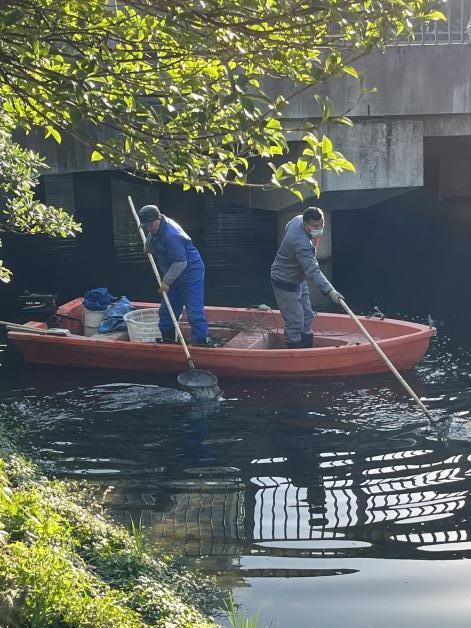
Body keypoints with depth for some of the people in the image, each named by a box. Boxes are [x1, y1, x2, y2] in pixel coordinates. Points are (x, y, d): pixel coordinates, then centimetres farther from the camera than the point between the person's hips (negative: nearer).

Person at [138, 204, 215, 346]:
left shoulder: (171, 235, -29)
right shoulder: (157, 228, 1)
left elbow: (180, 263, -28)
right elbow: (151, 237, 29)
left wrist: (166, 281, -23)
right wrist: (147, 245, 8)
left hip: (191, 272, -10)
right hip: (174, 275, 10)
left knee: (194, 309, -13)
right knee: (167, 308, 15)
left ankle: (201, 338, -11)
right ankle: (166, 336, 25)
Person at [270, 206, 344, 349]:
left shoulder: (298, 219, -9)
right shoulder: (302, 244, -37)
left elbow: (287, 228, 16)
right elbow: (313, 271, -45)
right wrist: (330, 291, -54)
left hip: (299, 280, 11)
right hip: (286, 284, -11)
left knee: (307, 317, 15)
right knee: (295, 324, -7)